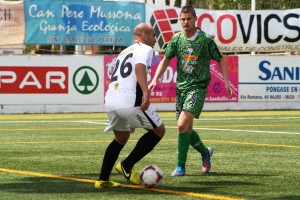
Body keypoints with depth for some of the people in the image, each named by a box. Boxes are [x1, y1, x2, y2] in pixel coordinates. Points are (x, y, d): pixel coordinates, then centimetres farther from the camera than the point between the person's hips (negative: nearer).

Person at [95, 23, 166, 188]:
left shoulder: (123, 53, 32)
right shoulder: (145, 49, 6)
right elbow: (140, 67, -16)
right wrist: (146, 92, -28)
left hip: (110, 102, 8)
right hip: (129, 102, -8)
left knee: (121, 138, 28)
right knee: (159, 131, 10)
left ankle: (103, 180, 23)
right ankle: (127, 165, 5)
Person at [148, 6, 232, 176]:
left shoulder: (205, 39, -7)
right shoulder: (176, 39, 4)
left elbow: (220, 60, 3)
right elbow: (166, 60, 14)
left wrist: (226, 82, -5)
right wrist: (155, 79, 2)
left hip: (198, 87, -5)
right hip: (181, 87, 5)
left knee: (182, 125, -19)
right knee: (187, 130, 9)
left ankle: (181, 167, -12)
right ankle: (205, 152, 37)